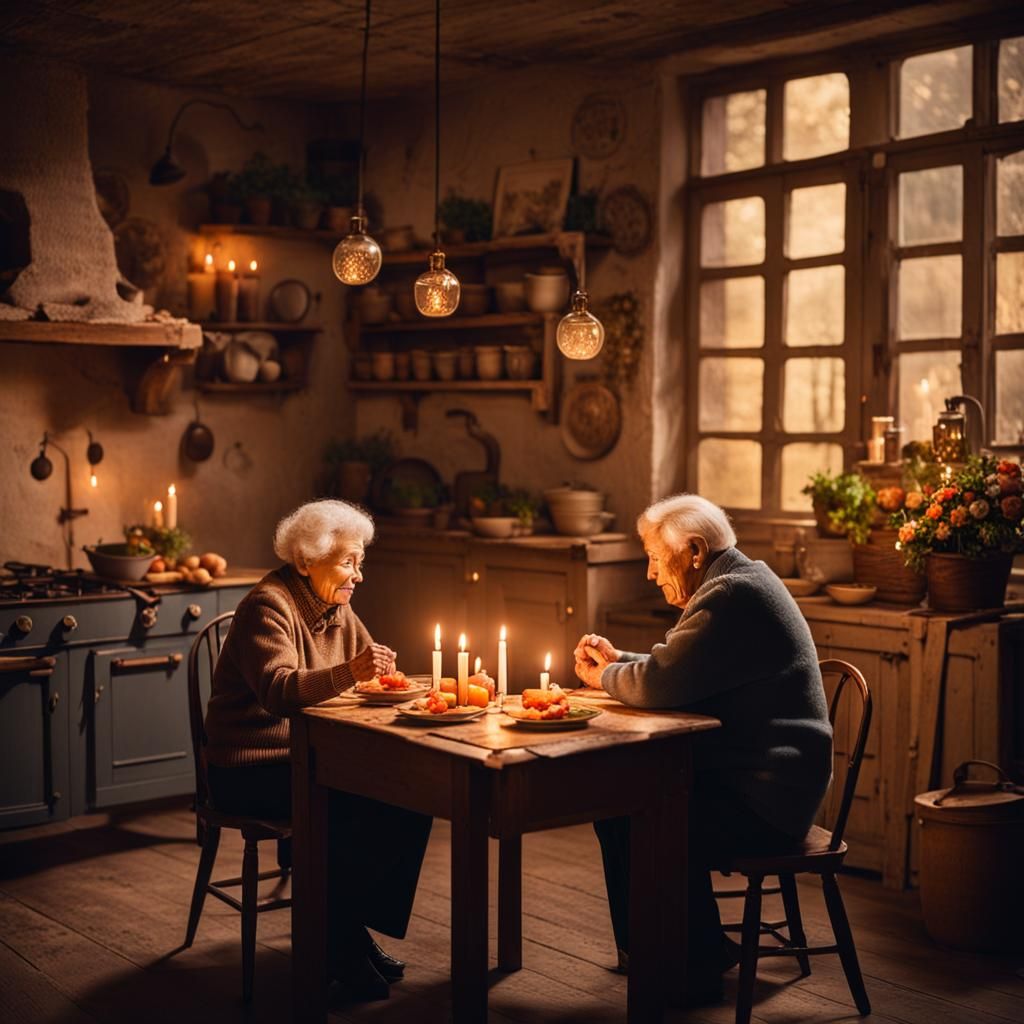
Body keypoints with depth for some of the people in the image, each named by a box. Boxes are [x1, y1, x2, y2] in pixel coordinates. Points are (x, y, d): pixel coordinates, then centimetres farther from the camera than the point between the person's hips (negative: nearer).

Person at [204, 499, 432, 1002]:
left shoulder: (335, 607, 10)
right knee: (356, 809, -28)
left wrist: (383, 675, -10)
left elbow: (369, 671, 14)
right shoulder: (268, 605, -17)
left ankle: (359, 924, -2)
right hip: (251, 770, -8)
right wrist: (349, 672, -47)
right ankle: (337, 936, -11)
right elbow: (278, 691, -32)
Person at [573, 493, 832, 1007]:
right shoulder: (736, 585, 15)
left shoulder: (734, 595, -20)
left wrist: (602, 676, -5)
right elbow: (675, 674, 24)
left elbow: (658, 685, -25)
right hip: (743, 771, 11)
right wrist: (617, 660, 9)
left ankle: (699, 970, 0)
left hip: (767, 796, -11)